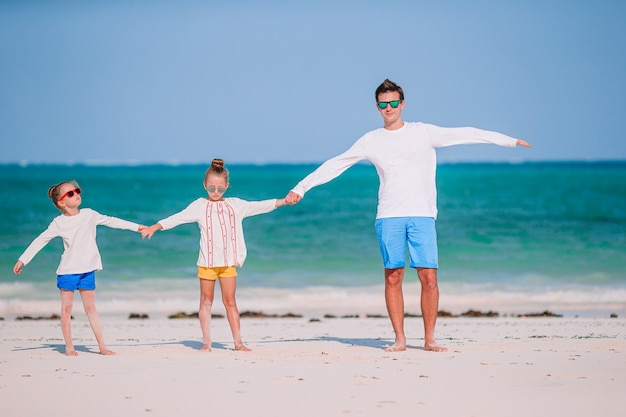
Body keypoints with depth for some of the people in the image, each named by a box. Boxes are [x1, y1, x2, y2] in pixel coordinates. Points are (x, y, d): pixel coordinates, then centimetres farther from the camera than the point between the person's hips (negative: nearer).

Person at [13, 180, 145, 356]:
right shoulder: (58, 223, -6)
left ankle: (102, 346, 6)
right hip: (67, 270, -3)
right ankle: (69, 347, 7)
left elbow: (110, 221, 15)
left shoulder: (89, 214, 4)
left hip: (87, 269, 3)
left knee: (90, 307, 7)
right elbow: (40, 240, -5)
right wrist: (22, 260, -10)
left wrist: (136, 227, 19)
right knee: (66, 308, 2)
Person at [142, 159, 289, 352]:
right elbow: (178, 218, -5)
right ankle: (207, 342, 7)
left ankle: (238, 342, 4)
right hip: (207, 261, -1)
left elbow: (258, 206, 11)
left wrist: (282, 201, 6)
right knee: (206, 301, 5)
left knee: (230, 301, 3)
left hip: (228, 261, 1)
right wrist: (154, 227, -14)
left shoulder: (235, 205, 10)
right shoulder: (200, 206, 2)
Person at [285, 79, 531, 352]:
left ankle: (429, 338, 3)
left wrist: (510, 141, 4)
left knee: (429, 277, -7)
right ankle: (399, 339, 6)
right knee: (393, 278, -2)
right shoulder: (371, 141, 9)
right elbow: (334, 165, 13)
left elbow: (464, 134, 5)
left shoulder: (423, 133, 6)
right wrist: (300, 188, 10)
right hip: (388, 217, 1)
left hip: (422, 216, -1)